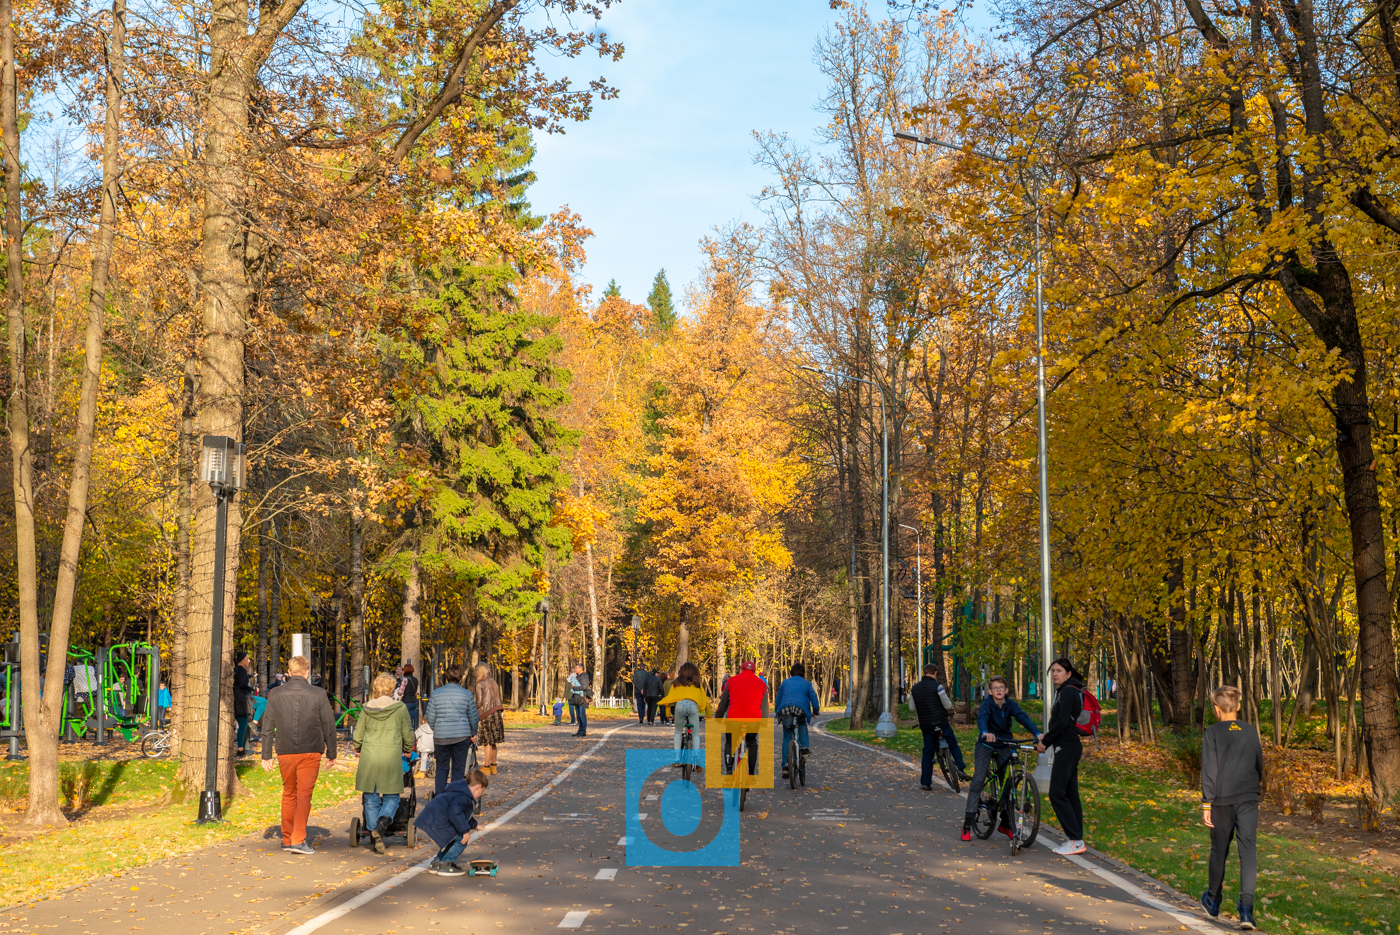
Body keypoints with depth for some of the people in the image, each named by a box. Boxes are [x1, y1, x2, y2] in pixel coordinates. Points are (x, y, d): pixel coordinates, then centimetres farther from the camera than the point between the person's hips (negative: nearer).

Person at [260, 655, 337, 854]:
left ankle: (287, 839, 21)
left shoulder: (276, 695, 3)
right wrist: (331, 754, 8)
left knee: (288, 795, 15)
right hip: (310, 753, -2)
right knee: (304, 795, 0)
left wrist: (266, 755, 11)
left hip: (285, 753, 2)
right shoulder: (318, 694, -2)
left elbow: (267, 728, 5)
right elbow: (329, 726, 0)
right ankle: (298, 840, -7)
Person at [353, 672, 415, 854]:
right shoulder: (400, 708, -1)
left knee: (371, 799, 10)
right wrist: (407, 750, 28)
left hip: (369, 757, 2)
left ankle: (375, 837, 7)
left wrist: (358, 749, 31)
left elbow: (357, 736, 10)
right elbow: (408, 735, 8)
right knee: (392, 797, 7)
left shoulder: (367, 709, 3)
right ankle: (381, 825, -19)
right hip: (391, 756, -2)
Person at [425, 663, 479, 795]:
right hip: (462, 736, -1)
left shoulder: (436, 693, 0)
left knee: (441, 768, 12)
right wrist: (473, 734, 18)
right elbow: (473, 717, 3)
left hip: (441, 736, 1)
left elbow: (430, 717, 3)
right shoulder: (466, 694, -2)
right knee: (458, 769, 7)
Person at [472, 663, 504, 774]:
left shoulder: (479, 685, -9)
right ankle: (493, 767, 17)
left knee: (487, 743, -3)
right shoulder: (493, 682, 13)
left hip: (486, 715, -7)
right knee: (492, 742, 12)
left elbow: (479, 703, -13)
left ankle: (486, 767, 1)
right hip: (496, 714, 7)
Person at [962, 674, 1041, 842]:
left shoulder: (1010, 705, -5)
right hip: (986, 744, -4)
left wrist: (1037, 733, -37)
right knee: (978, 781, -11)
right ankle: (967, 825, -9)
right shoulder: (987, 704, -15)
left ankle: (1005, 823, 18)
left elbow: (1023, 717, -20)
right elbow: (982, 718, -34)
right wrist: (985, 733, -57)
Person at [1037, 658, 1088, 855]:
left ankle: (1075, 840, -8)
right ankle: (1076, 839, 13)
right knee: (1070, 793, 10)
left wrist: (1045, 741, -12)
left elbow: (1062, 722, -21)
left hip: (1067, 748, -10)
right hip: (1068, 747, 10)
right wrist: (1045, 737, 13)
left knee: (1057, 793, -9)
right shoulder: (1067, 691, 17)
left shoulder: (1068, 691, -13)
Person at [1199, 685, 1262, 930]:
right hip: (1248, 800, 2)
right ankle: (1246, 908, -17)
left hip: (1222, 800, -2)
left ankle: (1213, 901, 32)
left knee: (1219, 851, 13)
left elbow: (1209, 770, -9)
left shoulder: (1212, 733, -4)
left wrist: (1206, 804, -7)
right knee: (1248, 851, -4)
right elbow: (1259, 764, 18)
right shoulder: (1251, 731, 6)